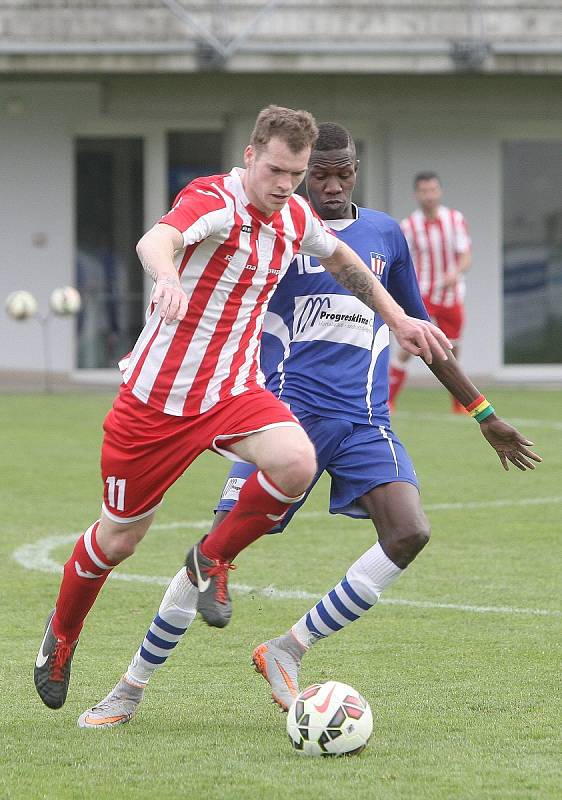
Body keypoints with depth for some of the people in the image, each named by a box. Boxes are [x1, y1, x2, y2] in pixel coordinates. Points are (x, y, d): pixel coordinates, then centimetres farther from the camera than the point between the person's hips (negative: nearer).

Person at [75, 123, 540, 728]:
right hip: (286, 412, -3)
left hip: (364, 422, 3)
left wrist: (484, 415, 23)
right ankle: (131, 689, 8)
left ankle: (286, 651, -9)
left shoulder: (385, 235, 13)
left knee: (410, 532, -22)